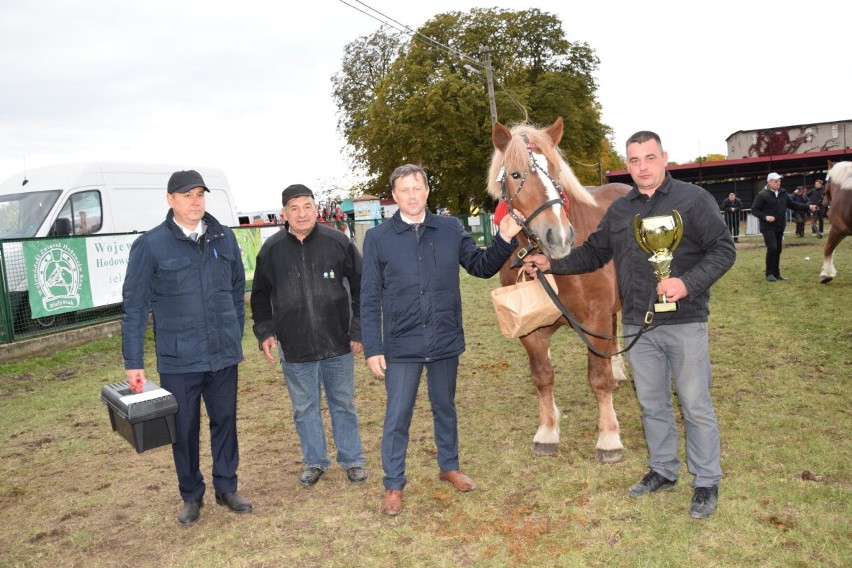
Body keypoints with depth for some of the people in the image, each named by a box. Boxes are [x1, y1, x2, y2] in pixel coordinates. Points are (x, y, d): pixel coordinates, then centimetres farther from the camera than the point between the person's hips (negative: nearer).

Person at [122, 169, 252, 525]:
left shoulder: (224, 238, 3)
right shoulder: (151, 245, -6)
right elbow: (134, 306, -5)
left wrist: (235, 336, 11)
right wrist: (133, 362, -6)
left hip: (223, 355, 3)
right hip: (178, 359, -2)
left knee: (225, 422, 13)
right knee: (184, 429, 11)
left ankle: (226, 488, 32)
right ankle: (192, 496, 31)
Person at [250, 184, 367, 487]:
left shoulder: (338, 242, -5)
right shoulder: (272, 249, 0)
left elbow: (360, 287, 0)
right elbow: (261, 295, 10)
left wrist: (358, 330, -2)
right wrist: (265, 331, 0)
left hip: (338, 344, -1)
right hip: (294, 348, 1)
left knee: (343, 404, 12)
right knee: (305, 408, 13)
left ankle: (352, 459, 28)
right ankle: (314, 461, 31)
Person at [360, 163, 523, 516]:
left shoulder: (451, 229, 1)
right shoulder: (377, 238, -5)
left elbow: (481, 267, 9)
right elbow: (370, 299, -4)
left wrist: (505, 239, -8)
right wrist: (372, 348, -7)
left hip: (446, 342, 2)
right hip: (401, 346, -2)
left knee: (445, 408, 19)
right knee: (397, 418, 6)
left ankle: (449, 467, 40)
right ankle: (393, 485, 24)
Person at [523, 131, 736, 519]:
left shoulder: (693, 199, -6)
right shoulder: (619, 210, 9)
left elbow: (724, 250, -9)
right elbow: (593, 254, 14)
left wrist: (688, 282, -24)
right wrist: (551, 264, 2)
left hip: (684, 322, -4)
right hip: (637, 326, 5)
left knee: (696, 406, 5)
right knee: (652, 404, 17)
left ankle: (707, 483, 23)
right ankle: (663, 471, 35)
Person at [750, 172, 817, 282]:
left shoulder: (783, 194, 9)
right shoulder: (762, 195, -8)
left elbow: (793, 205, 16)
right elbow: (754, 210, -8)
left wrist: (808, 207, 6)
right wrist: (765, 217, -22)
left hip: (780, 227, 6)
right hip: (768, 227, -6)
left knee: (778, 250, 9)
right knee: (772, 248, -15)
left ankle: (776, 273, 19)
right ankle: (769, 274, -5)